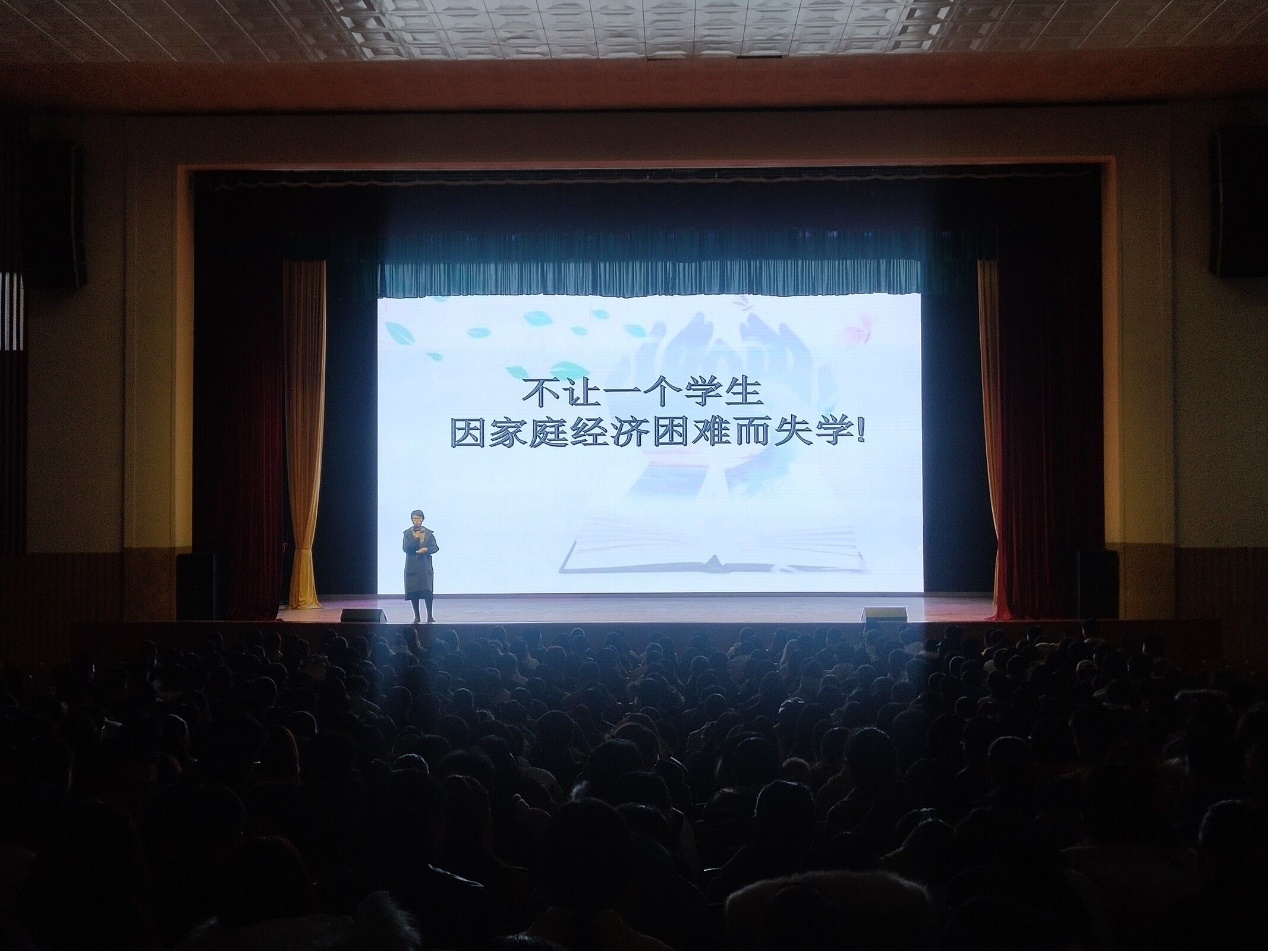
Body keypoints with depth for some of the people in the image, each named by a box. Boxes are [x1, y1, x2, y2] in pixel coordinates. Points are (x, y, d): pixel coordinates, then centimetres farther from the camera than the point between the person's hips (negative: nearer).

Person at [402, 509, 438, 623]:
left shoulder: (428, 533, 7)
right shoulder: (407, 533, 5)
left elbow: (435, 547, 1)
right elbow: (405, 548, -7)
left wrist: (426, 549, -18)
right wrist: (415, 538, -16)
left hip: (425, 566, 0)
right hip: (412, 566, 0)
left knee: (427, 591, -8)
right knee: (413, 592, 0)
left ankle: (430, 616, -1)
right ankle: (417, 617, 10)